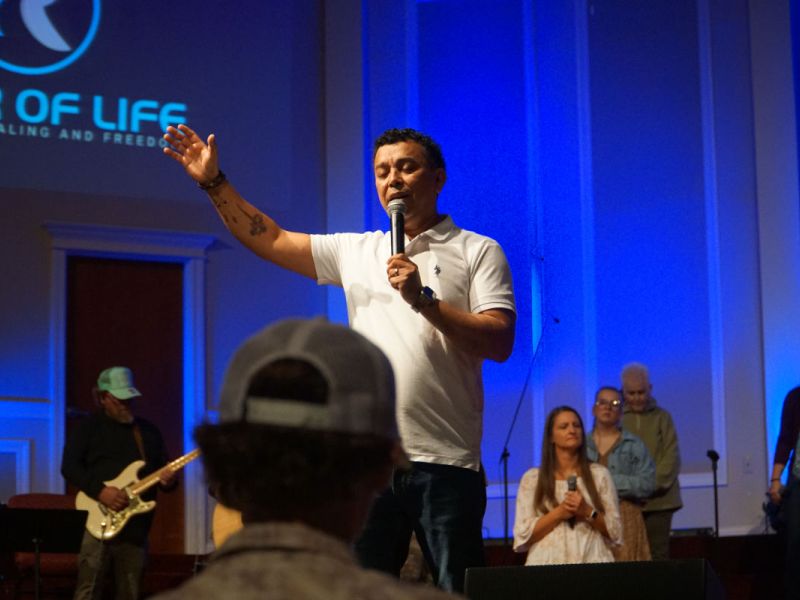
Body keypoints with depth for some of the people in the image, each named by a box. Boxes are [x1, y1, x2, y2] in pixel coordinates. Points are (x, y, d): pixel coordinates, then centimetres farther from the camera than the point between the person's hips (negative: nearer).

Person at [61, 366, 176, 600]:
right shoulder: (89, 427, 4)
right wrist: (100, 491, -18)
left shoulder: (148, 430, 16)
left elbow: (163, 467, 19)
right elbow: (69, 466, -4)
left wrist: (167, 479, -7)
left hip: (136, 527, 4)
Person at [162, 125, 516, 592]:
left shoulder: (478, 252, 4)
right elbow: (270, 241, 18)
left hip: (446, 463, -4)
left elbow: (499, 342, -6)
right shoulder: (355, 251, 17)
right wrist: (214, 182, 11)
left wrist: (424, 300, -15)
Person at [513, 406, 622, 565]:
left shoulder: (599, 474, 9)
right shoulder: (532, 478, 6)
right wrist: (558, 513, -9)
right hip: (548, 562, 0)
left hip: (591, 560, 1)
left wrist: (587, 512, -8)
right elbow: (523, 535, 0)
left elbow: (615, 532, 7)